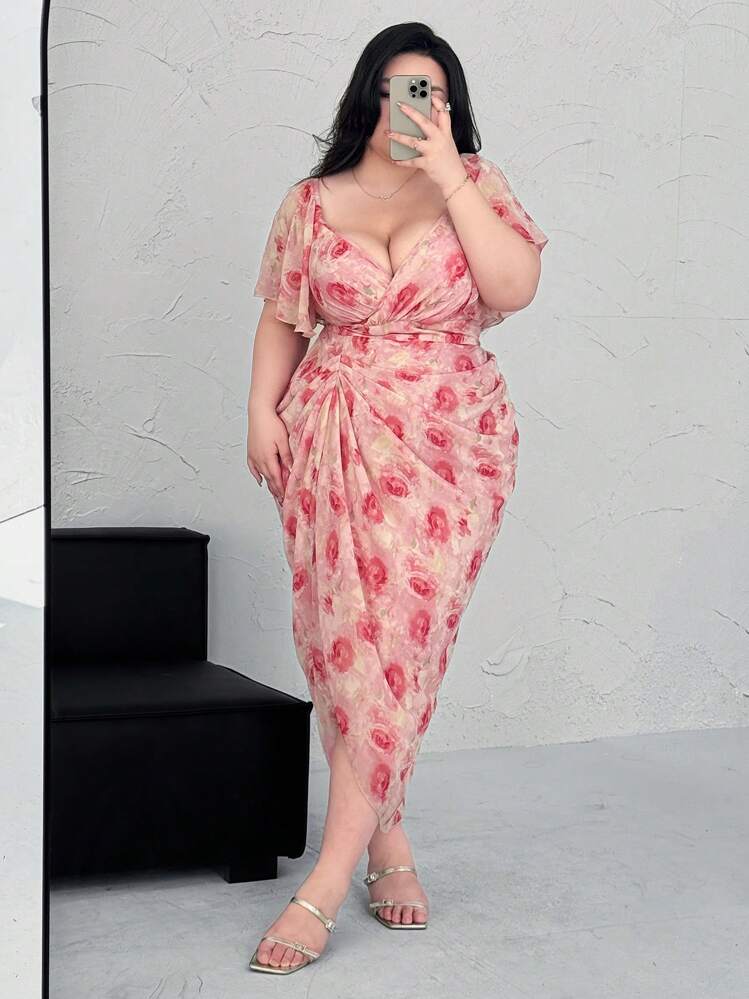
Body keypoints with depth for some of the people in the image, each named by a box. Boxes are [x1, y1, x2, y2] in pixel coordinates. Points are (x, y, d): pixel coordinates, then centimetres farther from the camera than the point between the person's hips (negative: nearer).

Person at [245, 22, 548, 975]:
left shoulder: (475, 184, 7)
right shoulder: (313, 201, 10)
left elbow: (515, 288, -7)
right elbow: (281, 317, 13)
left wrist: (450, 181, -10)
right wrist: (261, 411, 0)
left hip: (449, 440, -2)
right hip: (333, 436, 2)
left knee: (400, 629, -11)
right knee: (343, 631, -3)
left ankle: (328, 882, -10)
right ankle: (387, 839, 11)